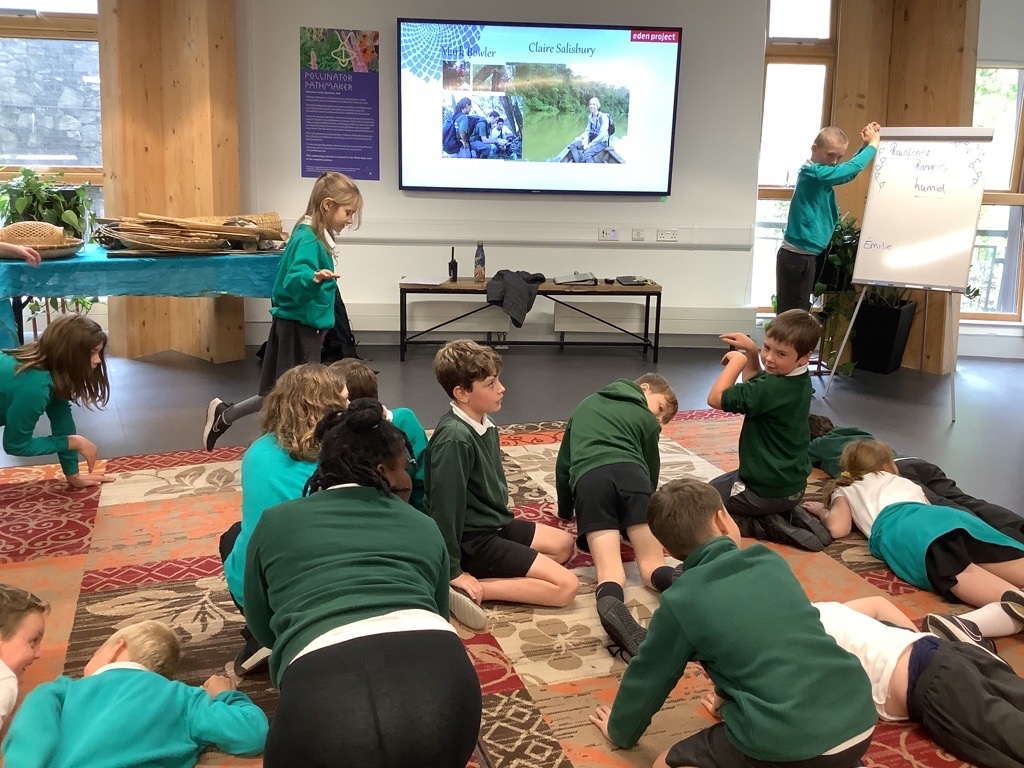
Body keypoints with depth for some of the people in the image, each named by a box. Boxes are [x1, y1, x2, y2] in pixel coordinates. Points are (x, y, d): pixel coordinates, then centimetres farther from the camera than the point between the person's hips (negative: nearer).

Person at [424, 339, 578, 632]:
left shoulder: (484, 423, 2)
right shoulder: (455, 438, -27)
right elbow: (444, 505, -25)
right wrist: (452, 571, -22)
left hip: (495, 523, 10)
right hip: (473, 541, -10)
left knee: (564, 544, 22)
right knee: (566, 585, -10)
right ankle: (469, 589, -15)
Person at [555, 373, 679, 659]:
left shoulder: (584, 407, 37)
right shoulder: (648, 421, 28)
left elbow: (563, 464, 37)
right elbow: (651, 472, 33)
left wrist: (565, 511, 48)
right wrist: (645, 514, 52)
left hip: (588, 478, 1)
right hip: (629, 472, -1)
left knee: (609, 571, -11)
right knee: (653, 566, 0)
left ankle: (611, 605, -47)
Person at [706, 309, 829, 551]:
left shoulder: (771, 389, -29)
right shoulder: (800, 381, -1)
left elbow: (716, 398, -23)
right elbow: (755, 385, 15)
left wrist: (737, 360, -15)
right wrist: (751, 351, 1)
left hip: (767, 491, -8)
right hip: (793, 484, 8)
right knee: (723, 485, 33)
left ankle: (769, 527, -2)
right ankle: (790, 516, 11)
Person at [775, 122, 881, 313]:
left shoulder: (819, 173, 12)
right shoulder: (813, 172, -15)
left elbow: (849, 170, 25)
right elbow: (853, 168, -19)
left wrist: (866, 145, 11)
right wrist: (873, 144, -4)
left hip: (803, 255, 10)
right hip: (797, 257, -10)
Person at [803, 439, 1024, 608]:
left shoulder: (844, 490, 34)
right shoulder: (905, 482, 45)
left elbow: (838, 528, 16)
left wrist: (822, 511, 39)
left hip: (895, 527, -4)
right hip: (941, 515, 4)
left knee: (957, 572, -34)